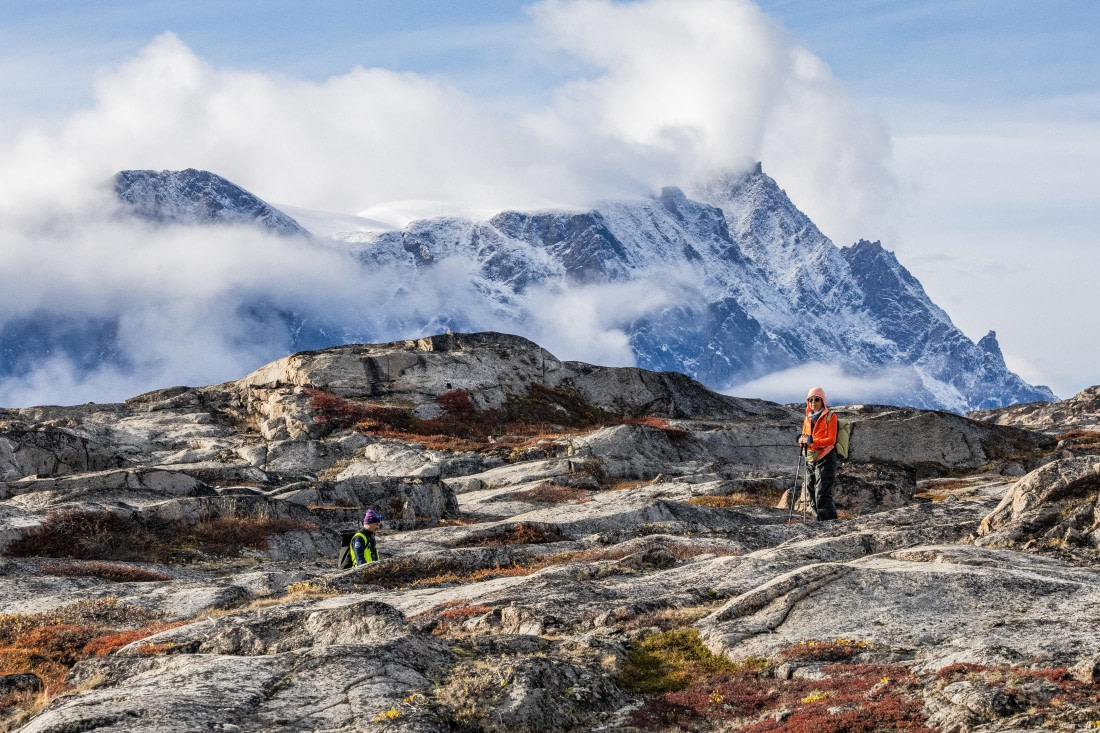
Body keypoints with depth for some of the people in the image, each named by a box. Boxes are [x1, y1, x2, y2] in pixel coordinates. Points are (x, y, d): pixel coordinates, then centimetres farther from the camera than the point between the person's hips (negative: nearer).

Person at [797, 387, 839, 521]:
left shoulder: (830, 416, -4)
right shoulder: (808, 418, 15)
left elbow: (831, 440, -12)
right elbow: (805, 438, 15)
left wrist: (812, 441, -25)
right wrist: (802, 440, -10)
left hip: (825, 460, -7)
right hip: (811, 460, 7)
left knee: (822, 496, -16)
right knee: (812, 495, 9)